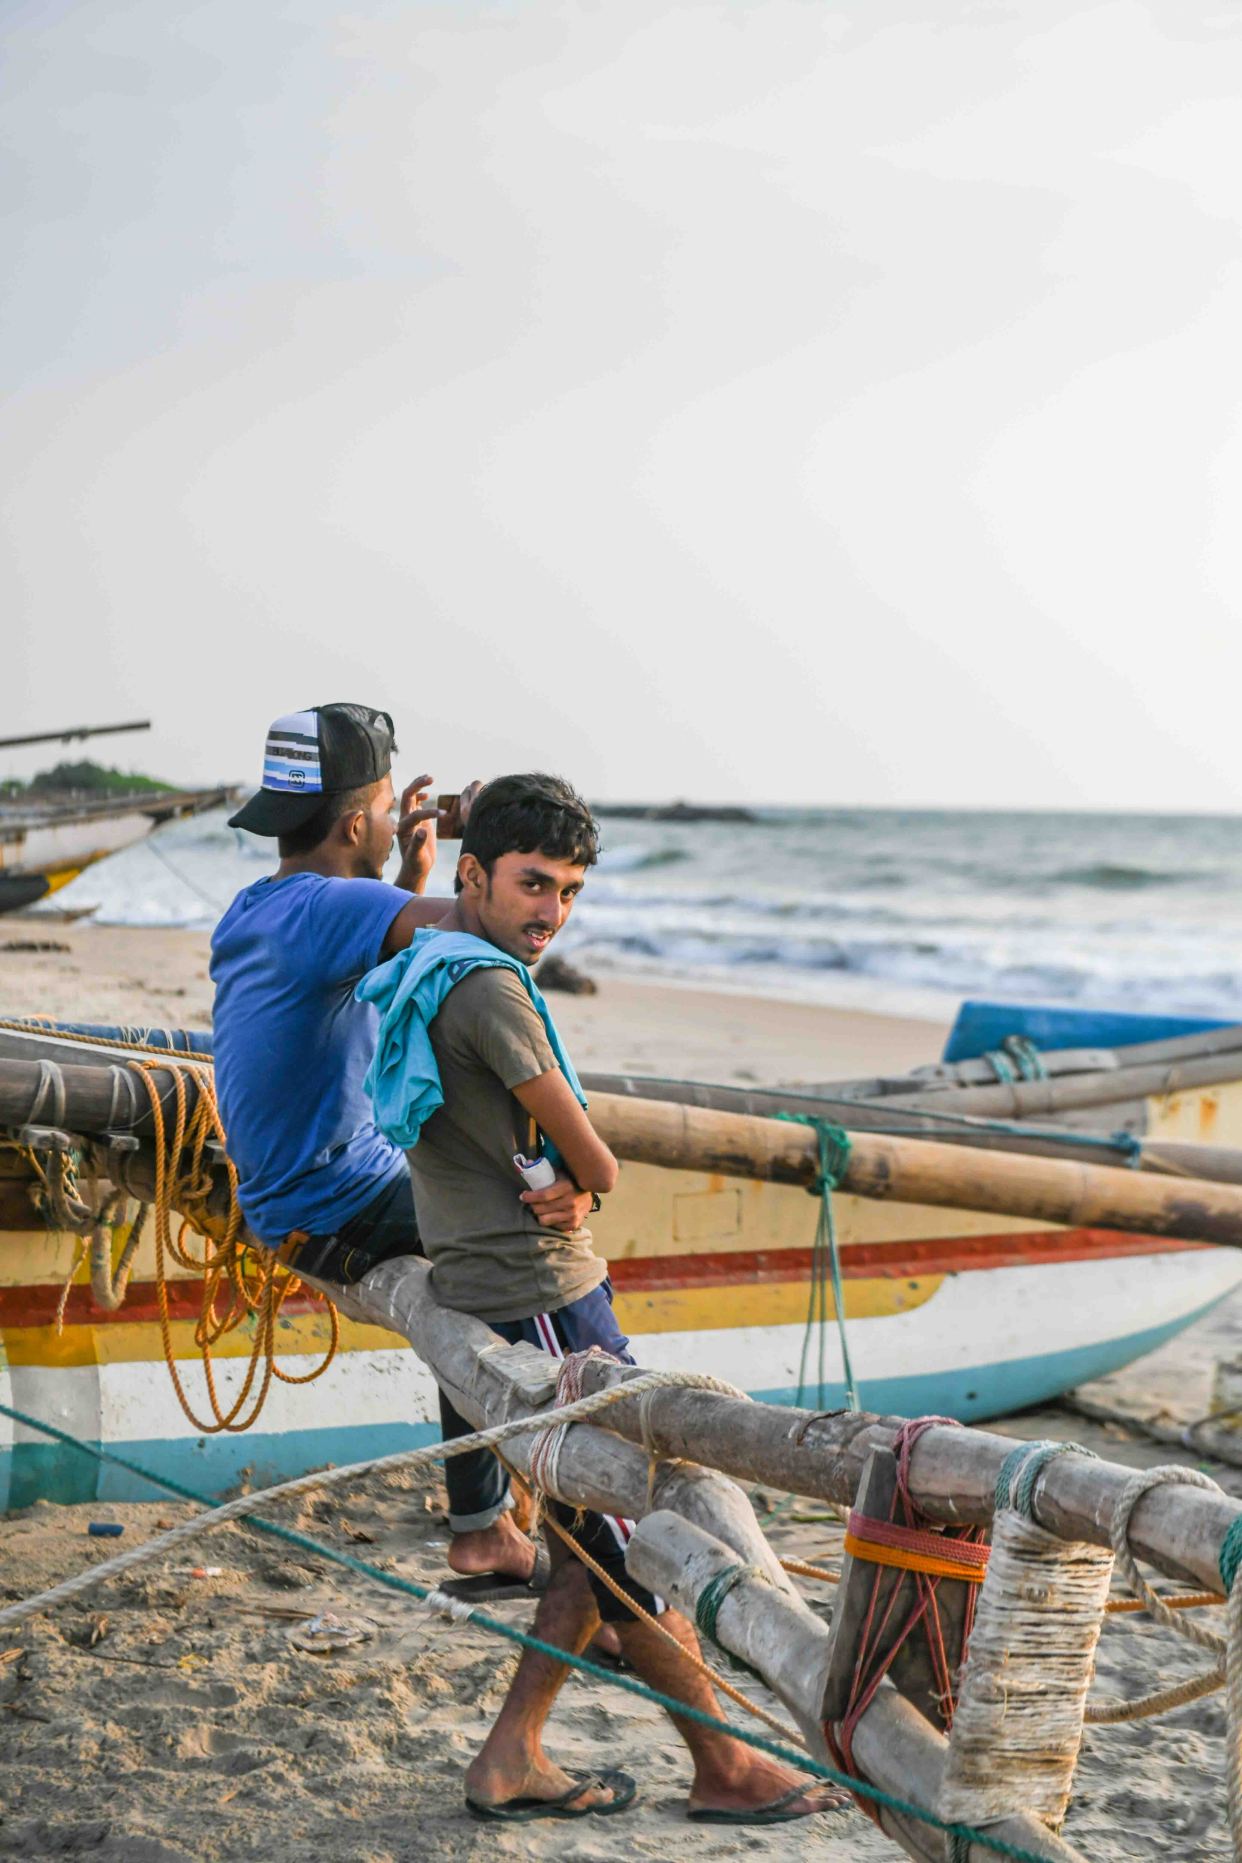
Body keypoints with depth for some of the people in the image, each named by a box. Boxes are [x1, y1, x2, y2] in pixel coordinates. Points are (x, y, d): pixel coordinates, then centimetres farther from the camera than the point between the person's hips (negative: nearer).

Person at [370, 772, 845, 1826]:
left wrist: (565, 1192, -9)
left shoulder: (430, 974, 14)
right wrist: (586, 1183, 6)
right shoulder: (485, 987, -19)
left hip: (553, 1291, 10)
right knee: (636, 1541, 0)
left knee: (605, 1539, 15)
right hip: (540, 1303, -10)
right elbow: (597, 1164, -16)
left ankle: (512, 1758, 19)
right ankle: (725, 1770, 12)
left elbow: (568, 1157, 13)